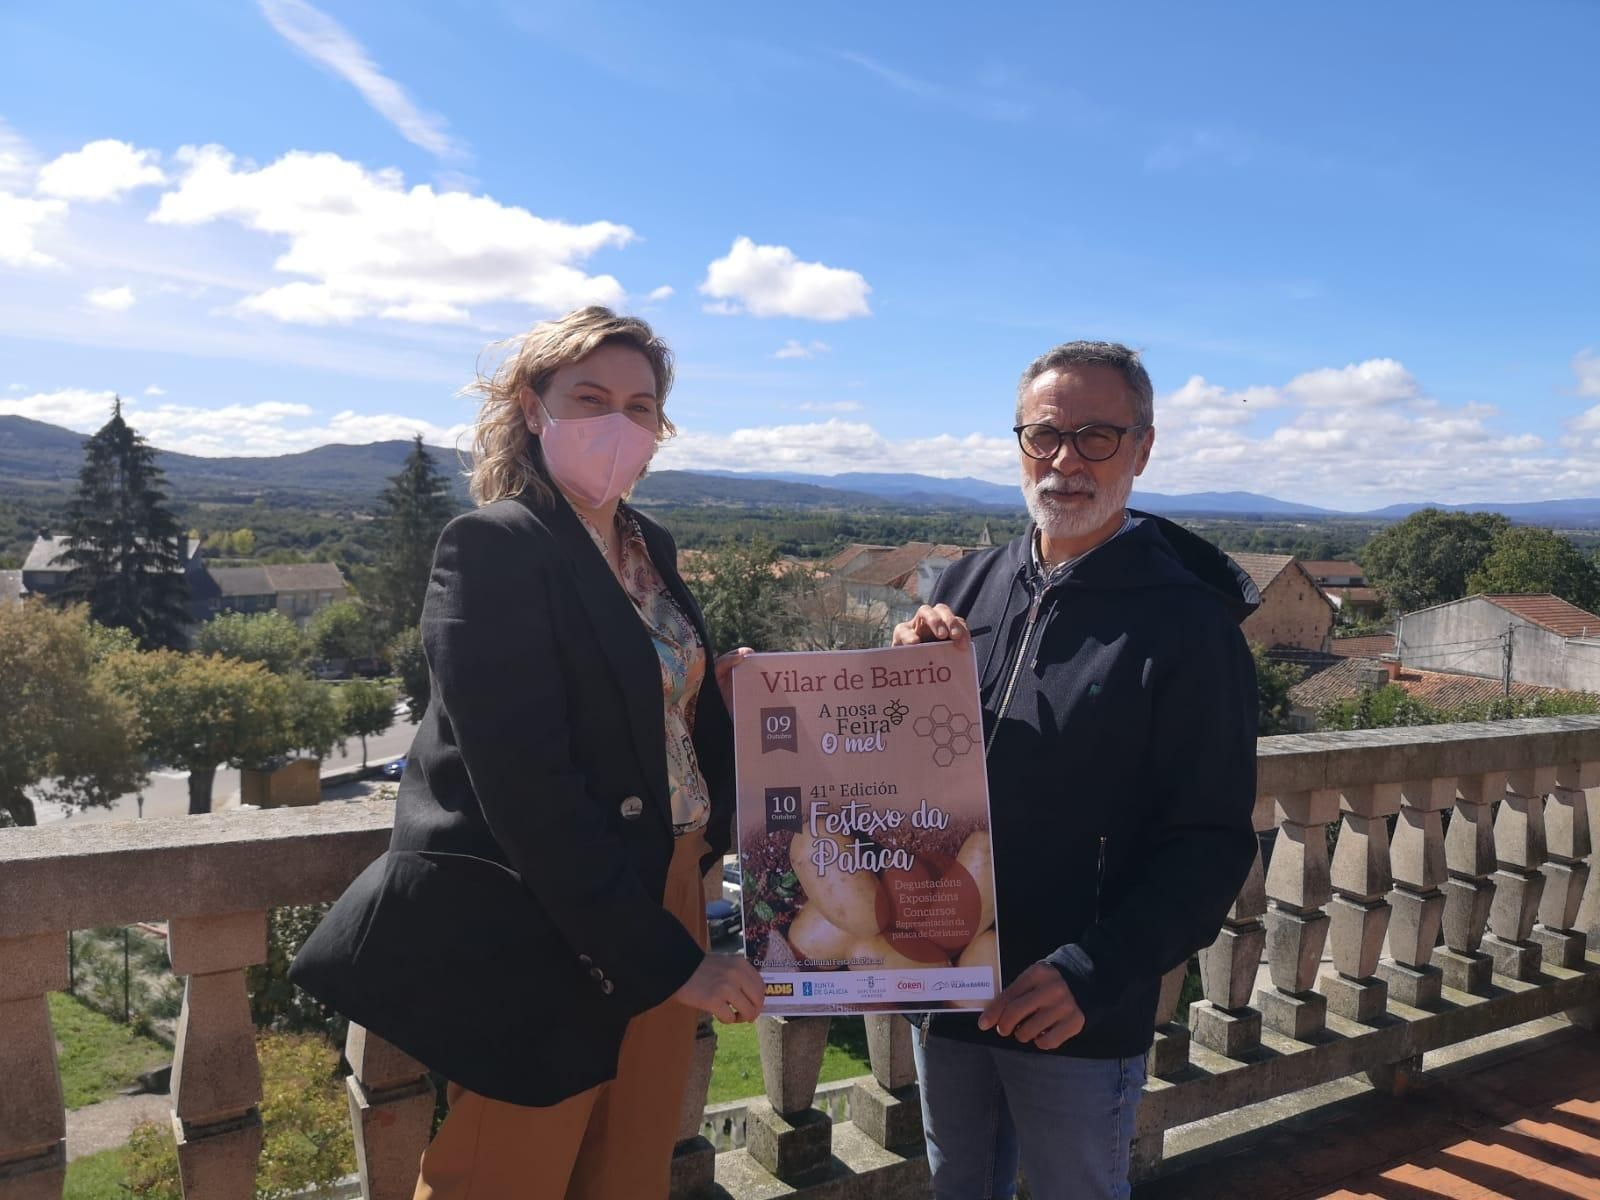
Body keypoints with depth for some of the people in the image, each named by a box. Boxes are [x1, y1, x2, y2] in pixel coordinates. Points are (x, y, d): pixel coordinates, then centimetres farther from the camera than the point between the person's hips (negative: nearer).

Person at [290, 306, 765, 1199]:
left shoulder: (651, 546, 8)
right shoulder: (495, 546, -15)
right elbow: (526, 788, -22)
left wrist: (725, 694, -4)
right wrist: (667, 957, -20)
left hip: (663, 907, 7)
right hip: (544, 941, -7)